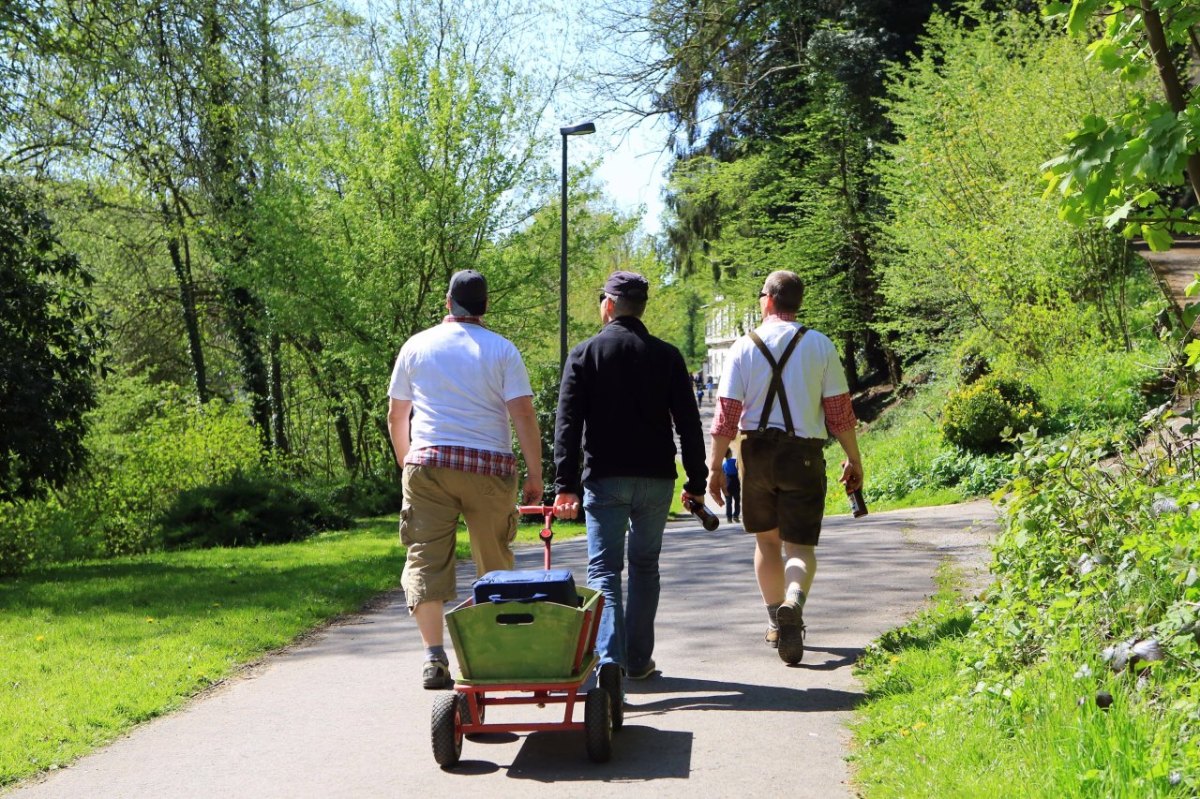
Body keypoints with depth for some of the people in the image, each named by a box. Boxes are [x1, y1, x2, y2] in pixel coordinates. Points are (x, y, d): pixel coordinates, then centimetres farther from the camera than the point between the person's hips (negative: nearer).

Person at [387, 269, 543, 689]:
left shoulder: (417, 346, 10)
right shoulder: (502, 349, 4)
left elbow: (396, 415, 15)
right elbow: (523, 413, -4)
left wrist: (406, 462, 28)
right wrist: (535, 474, 1)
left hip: (427, 463, 1)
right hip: (490, 466, 0)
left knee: (426, 558, -1)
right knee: (495, 563, 12)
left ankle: (434, 656, -11)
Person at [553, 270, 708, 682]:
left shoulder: (585, 354, -1)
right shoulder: (667, 356, 5)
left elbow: (568, 423, -7)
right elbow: (688, 423, 3)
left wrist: (565, 484, -8)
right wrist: (696, 482, 8)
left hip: (604, 478, -2)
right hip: (655, 478, 2)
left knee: (604, 569, -2)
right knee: (645, 566, 15)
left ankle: (608, 659, -19)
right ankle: (638, 660, 19)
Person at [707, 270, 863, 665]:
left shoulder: (745, 347, -2)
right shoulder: (820, 346, -1)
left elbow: (726, 412, -5)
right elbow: (839, 410, 0)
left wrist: (715, 466, 0)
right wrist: (853, 459, 10)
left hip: (758, 451, 1)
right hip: (804, 454, -1)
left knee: (767, 539, 18)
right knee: (800, 545, 0)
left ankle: (775, 621, 26)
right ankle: (793, 603, -29)